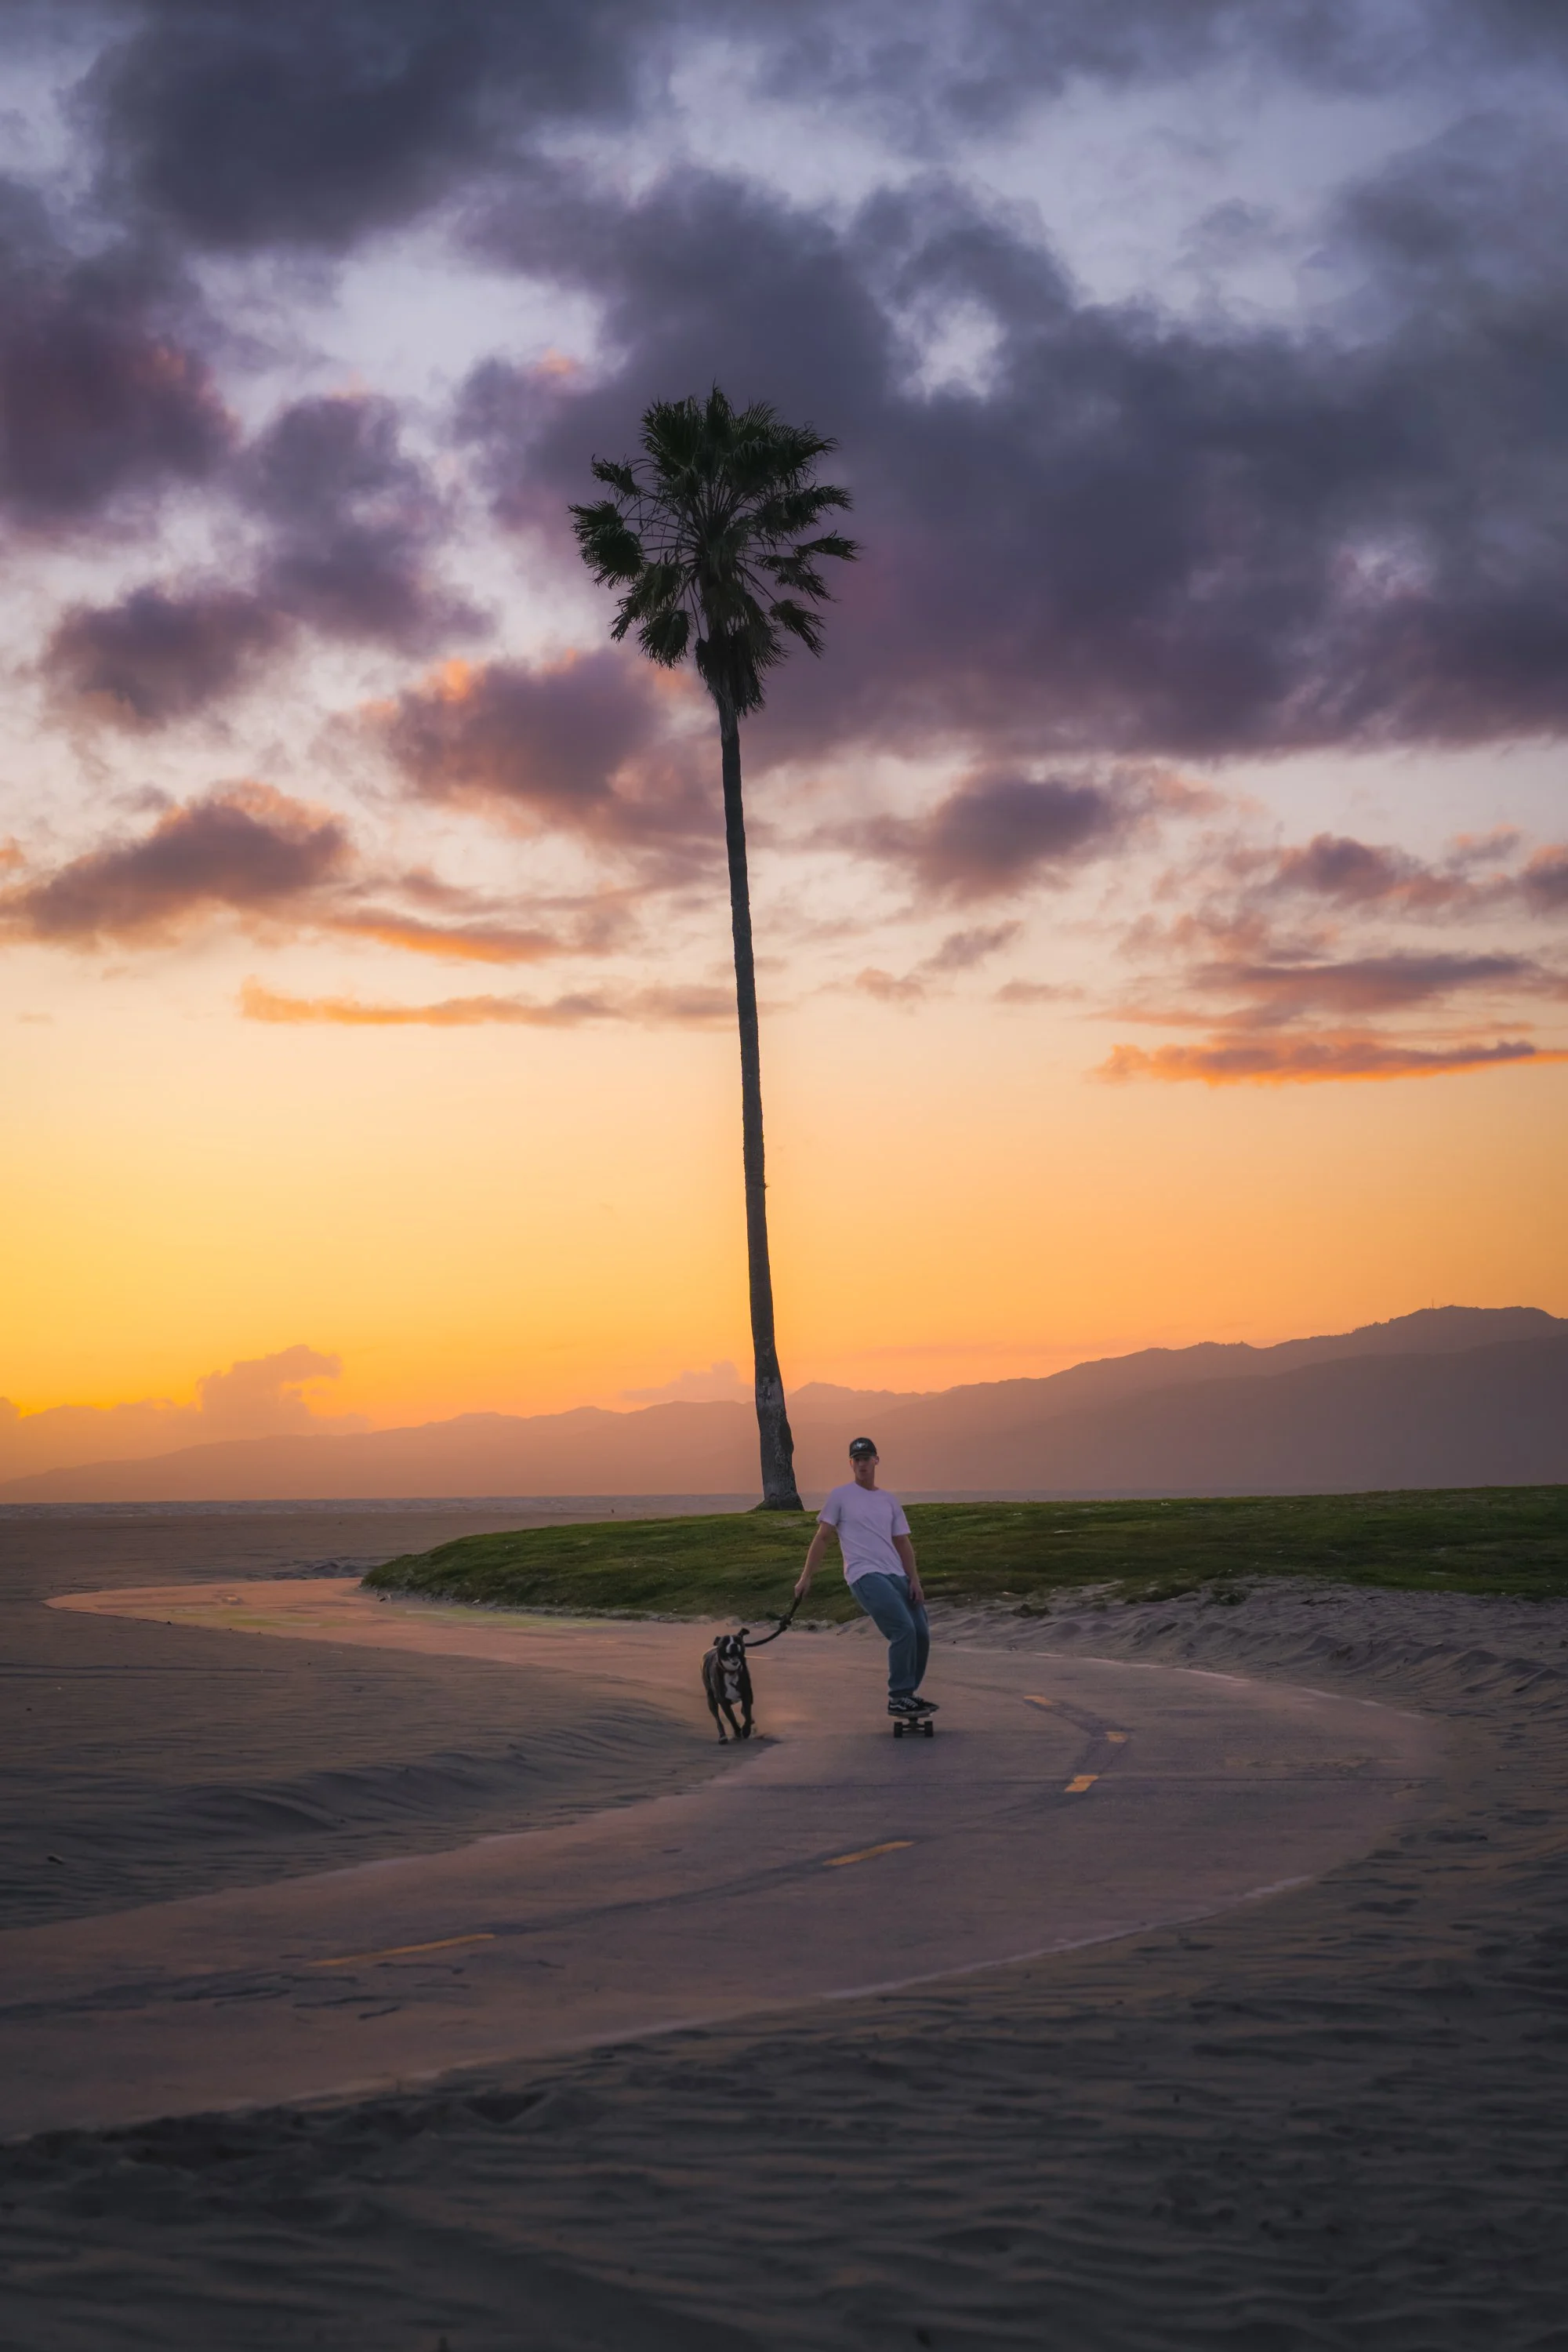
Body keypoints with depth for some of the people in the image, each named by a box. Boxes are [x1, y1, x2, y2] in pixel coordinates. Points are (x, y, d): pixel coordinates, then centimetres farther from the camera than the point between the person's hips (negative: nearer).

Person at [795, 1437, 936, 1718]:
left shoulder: (889, 1500, 17)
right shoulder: (841, 1496, 3)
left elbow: (903, 1542, 17)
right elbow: (822, 1537, 3)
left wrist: (914, 1580, 6)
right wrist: (806, 1578, -1)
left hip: (897, 1576, 6)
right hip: (865, 1576, -6)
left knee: (921, 1634, 2)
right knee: (904, 1630, -20)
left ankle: (907, 1695, 19)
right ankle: (899, 1698, -12)